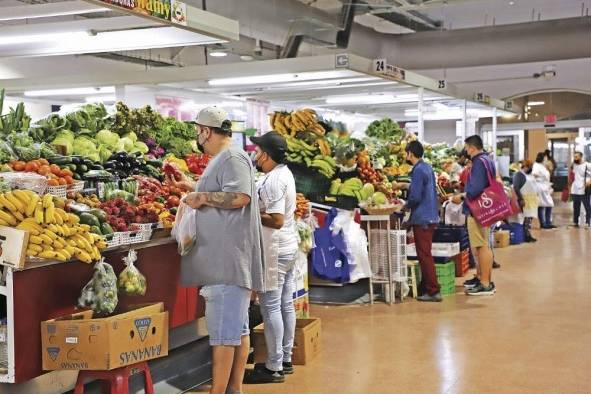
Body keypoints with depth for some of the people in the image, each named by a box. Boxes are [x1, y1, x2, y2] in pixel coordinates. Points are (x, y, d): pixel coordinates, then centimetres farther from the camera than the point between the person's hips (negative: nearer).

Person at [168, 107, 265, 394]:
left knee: (224, 330, -8)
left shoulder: (233, 158, -12)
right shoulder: (222, 160, 20)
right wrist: (191, 187, 26)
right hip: (223, 259, 11)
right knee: (238, 327, 13)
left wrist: (202, 197, -15)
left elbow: (240, 197, -25)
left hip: (228, 260, -11)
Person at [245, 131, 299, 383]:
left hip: (274, 251, -10)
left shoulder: (273, 181, -20)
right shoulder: (284, 172, 10)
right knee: (285, 305, 14)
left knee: (271, 307, -3)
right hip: (289, 247, 10)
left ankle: (274, 368, 3)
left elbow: (276, 220, -26)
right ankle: (285, 359, 24)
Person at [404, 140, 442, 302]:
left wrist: (406, 205, -2)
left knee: (425, 256, -5)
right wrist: (407, 186, 21)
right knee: (425, 254, 17)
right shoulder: (428, 168, 12)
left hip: (422, 218, -10)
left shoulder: (418, 170, -17)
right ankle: (426, 287, 25)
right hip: (431, 216, 10)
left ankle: (433, 292, -3)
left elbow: (415, 197, -20)